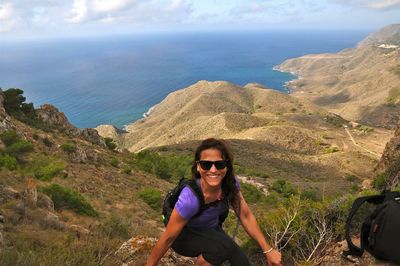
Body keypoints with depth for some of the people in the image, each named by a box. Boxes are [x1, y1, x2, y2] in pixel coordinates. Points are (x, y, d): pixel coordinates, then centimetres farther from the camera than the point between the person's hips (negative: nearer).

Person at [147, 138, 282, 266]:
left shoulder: (231, 184, -21)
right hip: (184, 235, -3)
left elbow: (246, 216, -10)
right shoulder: (190, 198, -37)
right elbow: (167, 238, -27)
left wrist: (268, 250, -11)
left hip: (210, 230, 4)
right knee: (223, 246, -30)